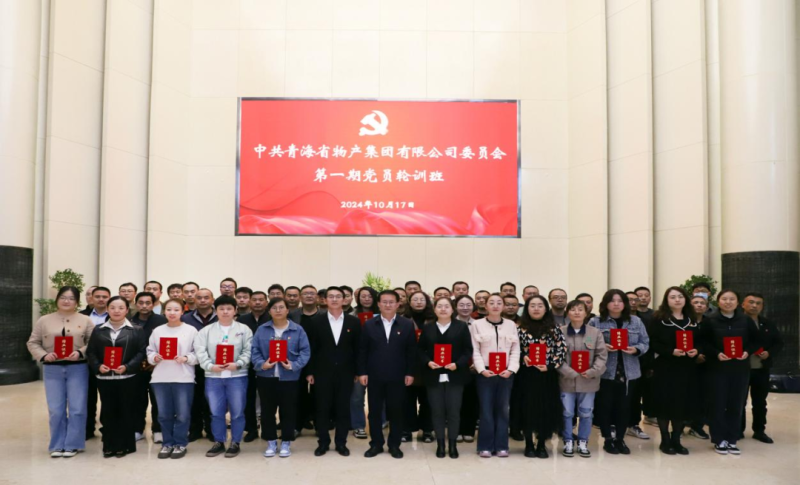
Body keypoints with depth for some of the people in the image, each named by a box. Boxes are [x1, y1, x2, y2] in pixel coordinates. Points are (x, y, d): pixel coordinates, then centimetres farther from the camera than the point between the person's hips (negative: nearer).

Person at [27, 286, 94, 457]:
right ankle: (57, 445, 19)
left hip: (77, 369, -1)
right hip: (52, 370, 1)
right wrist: (43, 355, -10)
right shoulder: (44, 320, 6)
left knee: (77, 409, 0)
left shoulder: (85, 321, 3)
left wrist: (80, 352, -16)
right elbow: (33, 343, 7)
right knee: (56, 410, 5)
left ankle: (72, 444, 12)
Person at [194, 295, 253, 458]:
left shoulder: (244, 329, 3)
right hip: (213, 376, 2)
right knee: (216, 412, 9)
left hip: (237, 376, -2)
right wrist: (210, 366, -14)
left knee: (237, 412, 4)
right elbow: (200, 351, -1)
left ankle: (235, 443, 18)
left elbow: (248, 351, -3)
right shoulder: (207, 330, 7)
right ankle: (218, 442, 24)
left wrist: (238, 364, -18)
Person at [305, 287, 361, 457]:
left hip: (345, 373, 0)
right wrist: (310, 372, -3)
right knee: (322, 409, 6)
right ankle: (323, 442, 19)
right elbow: (312, 349, 0)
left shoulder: (353, 322, 2)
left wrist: (358, 372, 1)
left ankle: (341, 443, 19)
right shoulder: (317, 321, 1)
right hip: (322, 372, 0)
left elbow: (358, 349, 4)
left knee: (343, 409, 6)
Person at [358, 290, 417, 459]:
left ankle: (394, 445, 19)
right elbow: (362, 350, 3)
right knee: (374, 411, 7)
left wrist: (410, 373, -4)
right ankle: (376, 444, 19)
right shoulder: (369, 324, 3)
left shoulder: (407, 324, 1)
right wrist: (362, 372, -3)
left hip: (397, 376, 0)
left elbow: (411, 351, 1)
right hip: (374, 376, 1)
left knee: (396, 411, 6)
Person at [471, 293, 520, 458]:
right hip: (485, 373, -2)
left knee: (502, 409, 7)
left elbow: (515, 350, 4)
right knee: (486, 409, 0)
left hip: (506, 373, 2)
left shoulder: (511, 325, 8)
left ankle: (501, 446, 14)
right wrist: (482, 369, -13)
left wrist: (511, 369, -9)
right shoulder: (477, 325, 3)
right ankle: (485, 446, 9)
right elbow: (475, 350, -1)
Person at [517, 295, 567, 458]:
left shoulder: (554, 329, 3)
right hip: (527, 375, 0)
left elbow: (562, 350, -2)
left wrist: (550, 366, -12)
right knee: (528, 407, 2)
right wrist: (523, 357, -14)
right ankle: (529, 444, 15)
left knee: (546, 408, 4)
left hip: (547, 375, 0)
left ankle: (541, 444, 17)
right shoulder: (521, 329, 3)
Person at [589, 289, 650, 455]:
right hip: (605, 372, -3)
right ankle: (608, 439, 18)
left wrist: (636, 349, -13)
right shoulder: (595, 322, -3)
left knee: (624, 406, 9)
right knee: (606, 405, 4)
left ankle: (620, 439, 23)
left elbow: (645, 342, 6)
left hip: (629, 372, 3)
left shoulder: (636, 321, 6)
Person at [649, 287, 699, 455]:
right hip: (665, 367, -5)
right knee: (665, 402, -2)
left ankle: (676, 440, 19)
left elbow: (699, 341, 17)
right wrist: (671, 351, -22)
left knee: (683, 403, 6)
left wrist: (696, 350, -5)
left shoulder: (692, 320, 13)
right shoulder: (659, 319, -4)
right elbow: (652, 343, -11)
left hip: (686, 368, 5)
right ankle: (665, 441, 10)